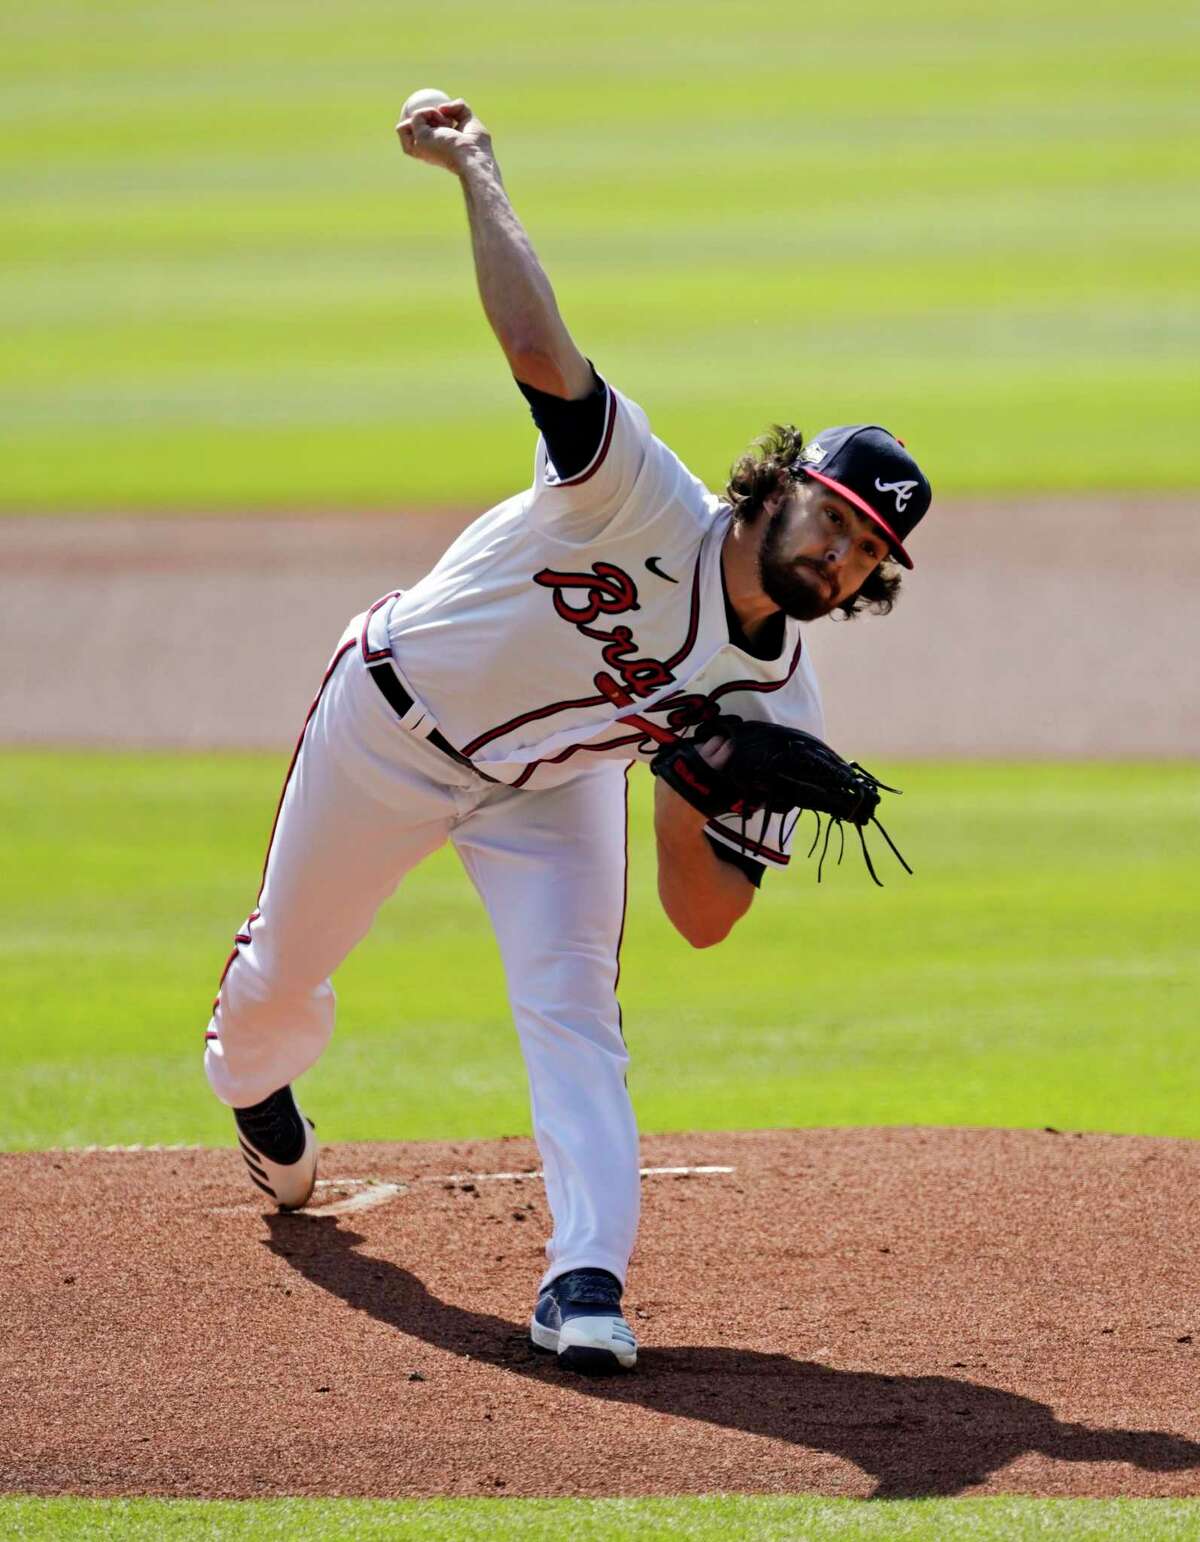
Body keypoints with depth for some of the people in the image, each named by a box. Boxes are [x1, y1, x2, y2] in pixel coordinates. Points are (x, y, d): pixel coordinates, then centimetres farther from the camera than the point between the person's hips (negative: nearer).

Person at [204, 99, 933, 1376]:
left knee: (573, 1002, -21)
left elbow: (703, 920, -18)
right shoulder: (644, 502, -33)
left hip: (546, 785, 2)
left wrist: (686, 784, -35)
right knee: (285, 970, 16)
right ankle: (252, 1084, 53)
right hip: (392, 728, -2)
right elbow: (538, 349, -47)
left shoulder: (774, 707, -19)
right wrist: (472, 170, -49)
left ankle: (586, 1278, -24)